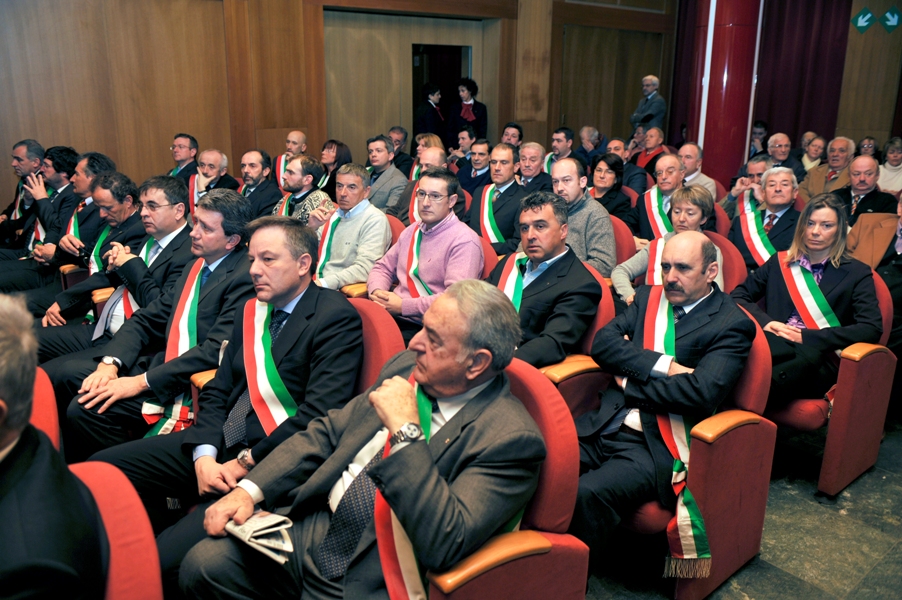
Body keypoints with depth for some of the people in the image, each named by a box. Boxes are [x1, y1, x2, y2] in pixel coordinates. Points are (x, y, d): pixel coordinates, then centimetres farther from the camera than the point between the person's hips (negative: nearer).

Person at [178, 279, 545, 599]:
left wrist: (405, 431, -29)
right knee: (201, 564, -4)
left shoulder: (511, 439, -20)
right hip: (312, 533, 6)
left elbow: (444, 545, -28)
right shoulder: (407, 366, 1)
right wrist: (249, 490, -1)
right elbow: (327, 433, 9)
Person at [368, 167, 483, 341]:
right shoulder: (412, 231, 19)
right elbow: (383, 268, 24)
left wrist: (404, 306, -17)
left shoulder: (464, 241, -8)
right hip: (391, 314, 7)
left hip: (425, 328, -7)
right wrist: (377, 291, 0)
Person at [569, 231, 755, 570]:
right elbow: (602, 342, 2)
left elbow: (701, 391, -16)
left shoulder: (732, 324, -1)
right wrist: (662, 365, -11)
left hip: (657, 446, -5)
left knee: (586, 494, -31)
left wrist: (630, 384, -6)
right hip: (604, 426, 6)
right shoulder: (649, 297, 17)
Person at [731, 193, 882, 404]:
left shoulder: (857, 273, 13)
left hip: (819, 362, -1)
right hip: (774, 347, 2)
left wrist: (806, 337, -11)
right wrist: (764, 321, -5)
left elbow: (872, 329, -1)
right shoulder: (779, 262, 22)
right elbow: (738, 296, 16)